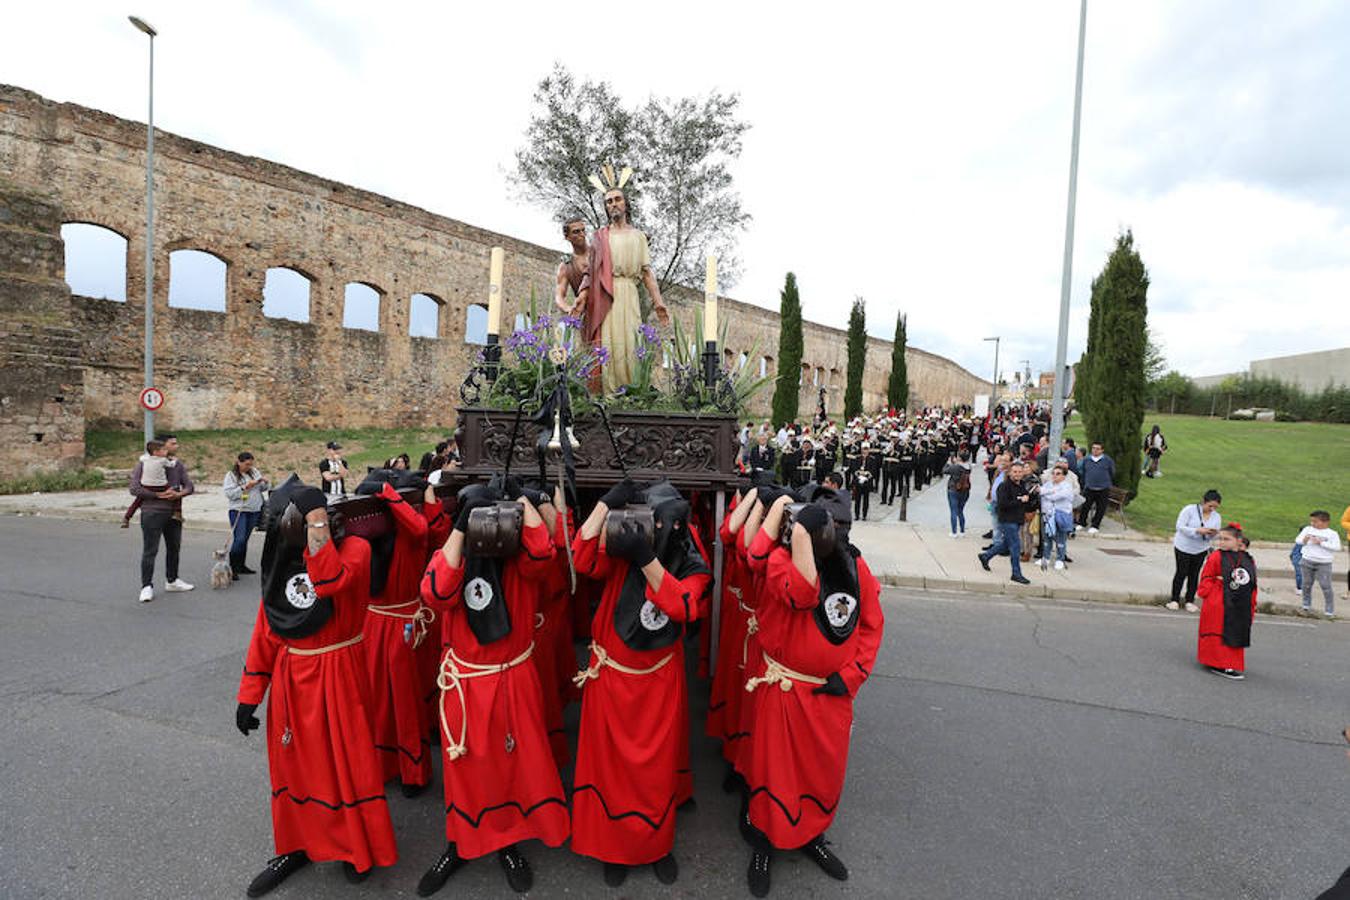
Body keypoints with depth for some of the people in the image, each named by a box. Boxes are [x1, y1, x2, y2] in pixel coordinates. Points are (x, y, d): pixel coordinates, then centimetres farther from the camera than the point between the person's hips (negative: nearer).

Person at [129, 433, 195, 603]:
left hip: (174, 513, 6)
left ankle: (172, 581, 29)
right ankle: (147, 586, 5)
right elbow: (135, 489, -13)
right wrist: (159, 495, -18)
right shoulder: (144, 464, -7)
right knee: (150, 550, -3)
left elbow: (189, 485, 6)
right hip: (152, 512, -6)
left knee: (174, 547, 15)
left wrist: (179, 494, -15)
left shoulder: (178, 464, 7)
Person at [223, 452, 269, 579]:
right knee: (239, 539, -11)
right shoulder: (231, 475, -3)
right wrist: (245, 487, -19)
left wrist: (264, 482, -3)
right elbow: (229, 493, -13)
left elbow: (262, 488, 18)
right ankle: (232, 568, -5)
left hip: (255, 511, 5)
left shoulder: (254, 471, 11)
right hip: (238, 511, -5)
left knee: (245, 539, 13)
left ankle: (241, 565, 22)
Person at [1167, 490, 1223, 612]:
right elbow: (1180, 526, -18)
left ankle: (1190, 601, 20)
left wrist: (1212, 535, -18)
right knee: (1181, 573, 2)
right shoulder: (1189, 509, -13)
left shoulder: (1217, 517, 2)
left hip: (1201, 550, 4)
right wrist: (1198, 530, -29)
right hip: (1183, 547, -4)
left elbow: (1212, 538, 5)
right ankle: (1174, 600, 14)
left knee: (1194, 575, 9)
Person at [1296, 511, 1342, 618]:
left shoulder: (1332, 534, -6)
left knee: (1326, 587, -1)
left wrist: (1321, 543, -19)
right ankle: (1306, 607, 27)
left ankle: (1329, 611, 10)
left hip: (1323, 564, -3)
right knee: (1307, 585, 13)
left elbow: (1337, 547, -14)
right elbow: (1297, 540, 4)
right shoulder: (1307, 529, 3)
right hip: (1307, 561, 3)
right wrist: (1304, 540, -16)